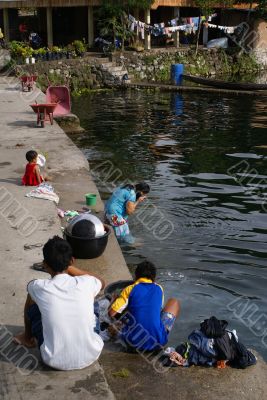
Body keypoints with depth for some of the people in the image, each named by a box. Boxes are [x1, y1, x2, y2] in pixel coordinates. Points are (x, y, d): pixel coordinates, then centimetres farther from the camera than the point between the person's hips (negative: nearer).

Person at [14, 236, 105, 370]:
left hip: (55, 361, -1)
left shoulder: (39, 287, -14)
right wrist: (70, 268, 13)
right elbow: (102, 282, 15)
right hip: (90, 356, 1)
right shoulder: (85, 284, -13)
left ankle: (28, 337, 46)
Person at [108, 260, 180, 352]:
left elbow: (111, 313, -4)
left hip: (133, 342, 0)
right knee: (174, 302, 22)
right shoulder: (159, 289, 9)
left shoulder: (130, 289, 1)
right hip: (157, 342, 0)